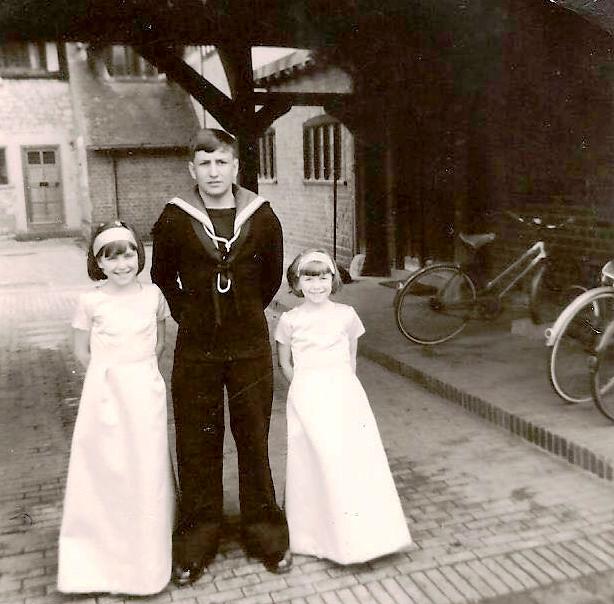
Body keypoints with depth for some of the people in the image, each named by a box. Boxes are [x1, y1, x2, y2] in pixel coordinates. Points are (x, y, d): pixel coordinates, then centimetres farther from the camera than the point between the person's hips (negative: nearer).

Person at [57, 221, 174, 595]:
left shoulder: (153, 294, -1)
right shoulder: (91, 301, -6)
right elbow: (82, 351, 5)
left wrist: (139, 371, 5)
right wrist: (113, 372, 3)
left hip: (145, 392, 2)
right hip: (104, 392, -1)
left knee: (147, 469, 7)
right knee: (104, 470, 5)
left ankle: (146, 560, 25)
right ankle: (104, 556, 23)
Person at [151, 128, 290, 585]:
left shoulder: (262, 216, -2)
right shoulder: (175, 219, -4)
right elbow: (162, 277, 11)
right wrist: (190, 314, 10)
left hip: (251, 346, 0)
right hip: (195, 347, 0)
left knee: (255, 441, 8)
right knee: (197, 445, 8)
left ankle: (265, 535, 25)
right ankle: (197, 540, 24)